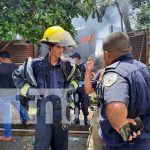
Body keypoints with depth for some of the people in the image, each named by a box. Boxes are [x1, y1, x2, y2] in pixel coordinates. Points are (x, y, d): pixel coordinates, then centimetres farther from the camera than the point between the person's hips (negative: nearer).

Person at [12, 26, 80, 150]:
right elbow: (17, 76, 5)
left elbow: (77, 77, 24)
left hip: (62, 111, 4)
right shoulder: (36, 64, -10)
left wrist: (71, 88, 8)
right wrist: (29, 91, -3)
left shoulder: (67, 64, 1)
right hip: (44, 112, -3)